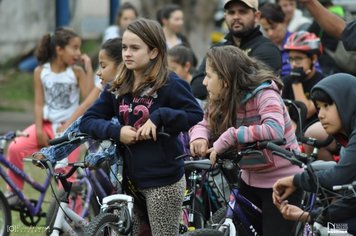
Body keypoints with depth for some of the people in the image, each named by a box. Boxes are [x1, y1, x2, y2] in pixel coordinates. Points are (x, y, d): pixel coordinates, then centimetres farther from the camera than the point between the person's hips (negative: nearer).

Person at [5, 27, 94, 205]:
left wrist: (88, 67, -14)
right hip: (47, 124, 1)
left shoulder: (76, 72, -2)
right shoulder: (41, 72, 0)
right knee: (16, 147, -19)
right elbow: (39, 103, -1)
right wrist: (39, 130, -9)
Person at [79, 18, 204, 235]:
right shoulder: (118, 88, 8)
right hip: (132, 179, 6)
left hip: (164, 181, -6)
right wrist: (116, 131, -12)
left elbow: (197, 117, -13)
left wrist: (159, 116, -20)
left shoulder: (170, 84, -9)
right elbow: (88, 120, 6)